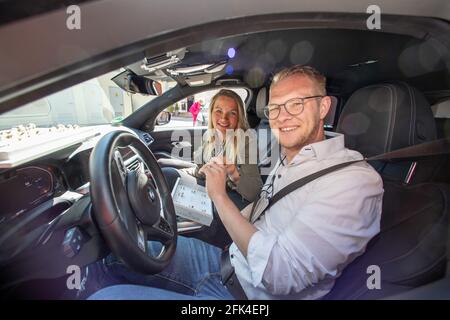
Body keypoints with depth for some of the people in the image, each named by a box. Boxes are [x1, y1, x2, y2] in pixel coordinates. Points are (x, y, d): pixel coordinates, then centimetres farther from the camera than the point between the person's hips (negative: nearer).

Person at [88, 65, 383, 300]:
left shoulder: (355, 179, -22)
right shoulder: (289, 160, 6)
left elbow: (278, 275, -28)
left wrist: (220, 196, -21)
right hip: (229, 261, 8)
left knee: (108, 295, -16)